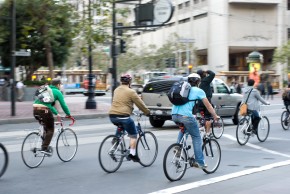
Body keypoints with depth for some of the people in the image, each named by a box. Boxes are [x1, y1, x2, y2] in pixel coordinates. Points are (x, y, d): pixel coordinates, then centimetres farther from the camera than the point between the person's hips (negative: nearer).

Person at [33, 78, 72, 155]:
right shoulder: (57, 92, 7)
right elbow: (63, 105, 5)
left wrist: (56, 113, 39)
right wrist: (68, 114, 17)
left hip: (35, 110, 7)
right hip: (44, 110, -7)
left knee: (46, 128, 24)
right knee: (50, 130, 5)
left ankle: (45, 145, 20)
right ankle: (44, 148, -6)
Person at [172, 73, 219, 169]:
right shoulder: (199, 91, 11)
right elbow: (208, 106, 13)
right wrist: (215, 116, 25)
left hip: (174, 115, 6)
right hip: (186, 116, -6)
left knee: (183, 129, 36)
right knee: (196, 138, 9)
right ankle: (200, 162, 8)